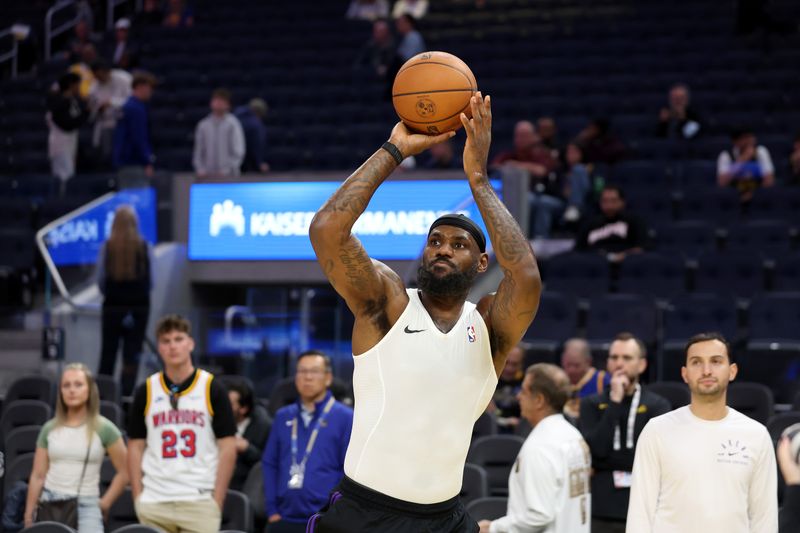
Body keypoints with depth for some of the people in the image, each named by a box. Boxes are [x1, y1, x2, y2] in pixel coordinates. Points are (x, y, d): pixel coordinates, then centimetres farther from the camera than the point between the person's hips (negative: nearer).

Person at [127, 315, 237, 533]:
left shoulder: (212, 389, 1)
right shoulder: (146, 392, 7)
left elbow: (227, 448, 1)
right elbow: (135, 448, 10)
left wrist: (217, 500, -6)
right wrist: (137, 497, 1)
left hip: (199, 501, -2)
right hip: (154, 504, 2)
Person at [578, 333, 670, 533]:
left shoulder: (657, 406, 2)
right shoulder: (592, 404, 6)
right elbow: (595, 448, -10)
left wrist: (603, 463, -7)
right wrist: (614, 402, -11)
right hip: (600, 514, 1)